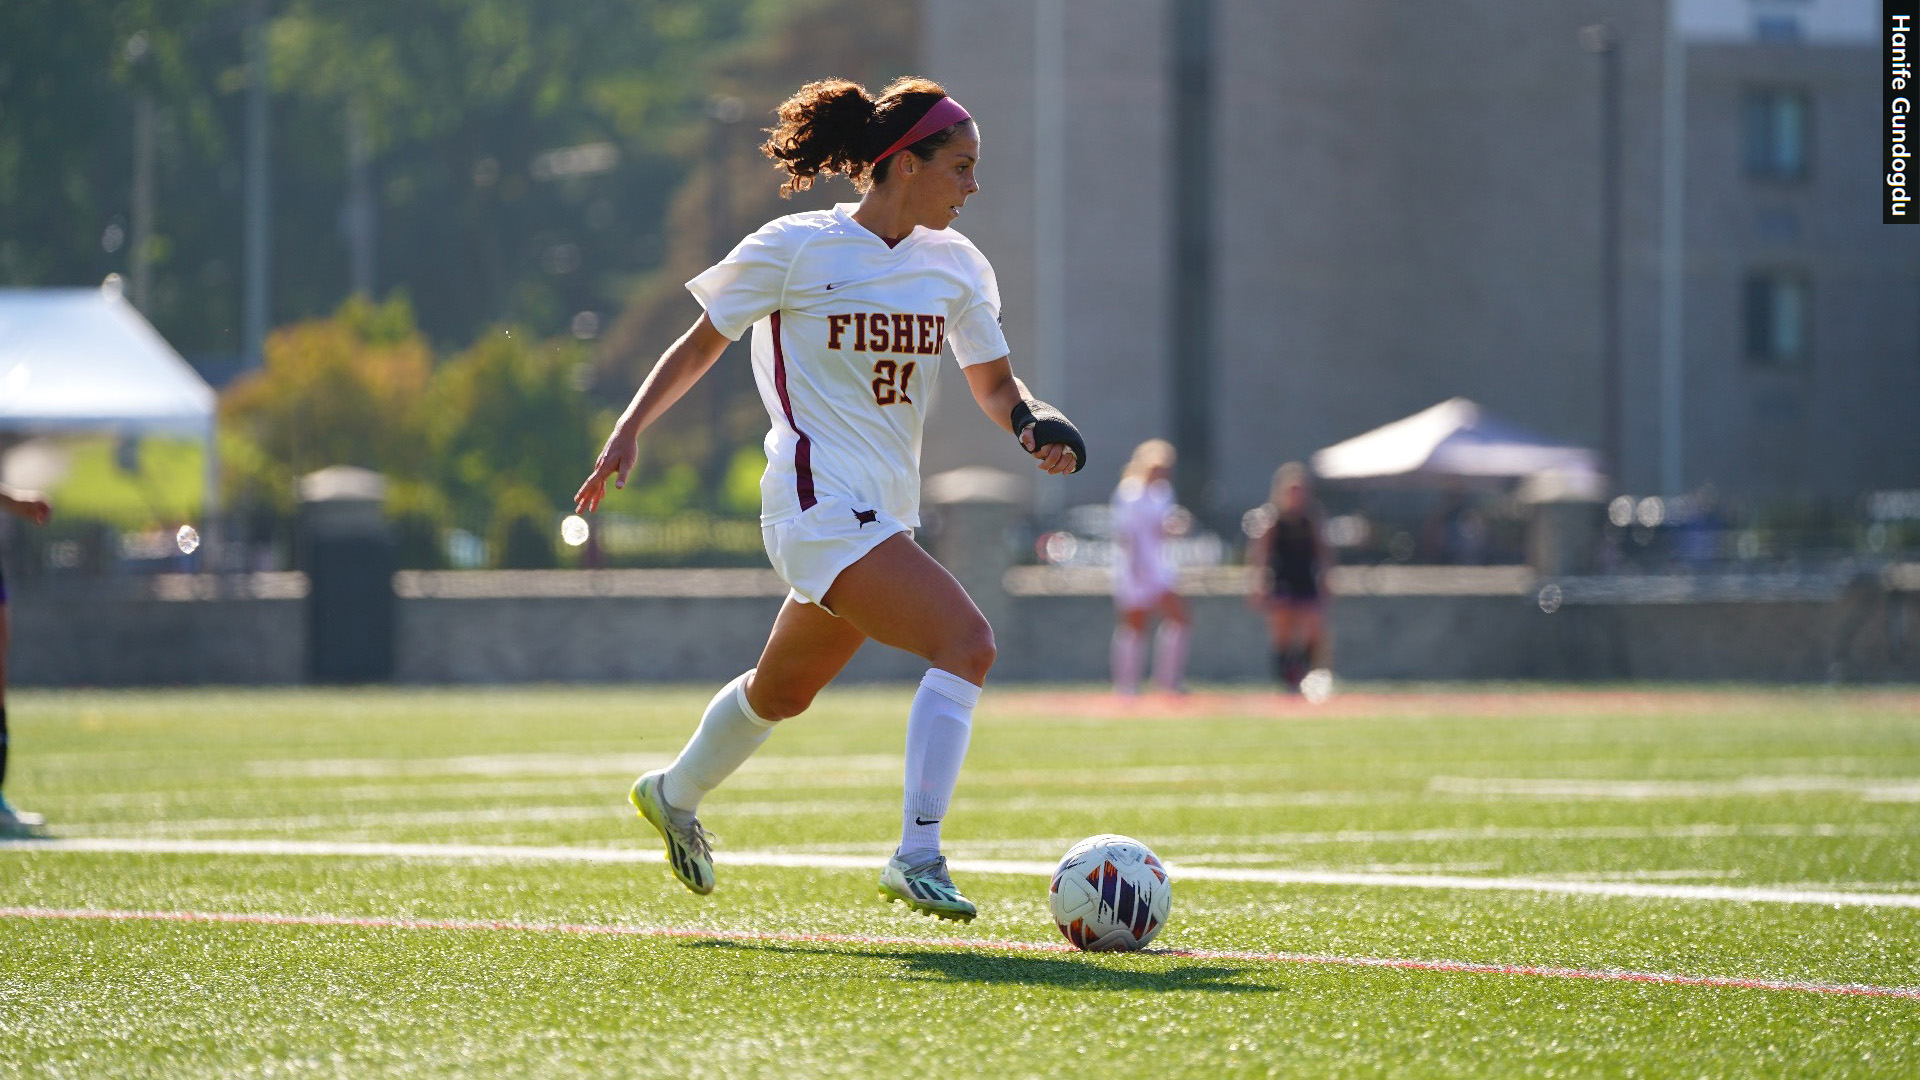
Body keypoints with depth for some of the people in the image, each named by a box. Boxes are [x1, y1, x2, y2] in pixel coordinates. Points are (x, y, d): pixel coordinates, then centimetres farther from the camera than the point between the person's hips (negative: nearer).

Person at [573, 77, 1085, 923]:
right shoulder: (795, 249, -8)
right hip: (819, 505, -8)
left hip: (883, 517, 8)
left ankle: (674, 795, 52)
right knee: (966, 642, -25)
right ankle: (917, 855, -26)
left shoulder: (956, 265, 7)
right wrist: (630, 429, -6)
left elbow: (995, 388, 11)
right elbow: (701, 346, 3)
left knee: (783, 693, 25)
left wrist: (1036, 423, -10)